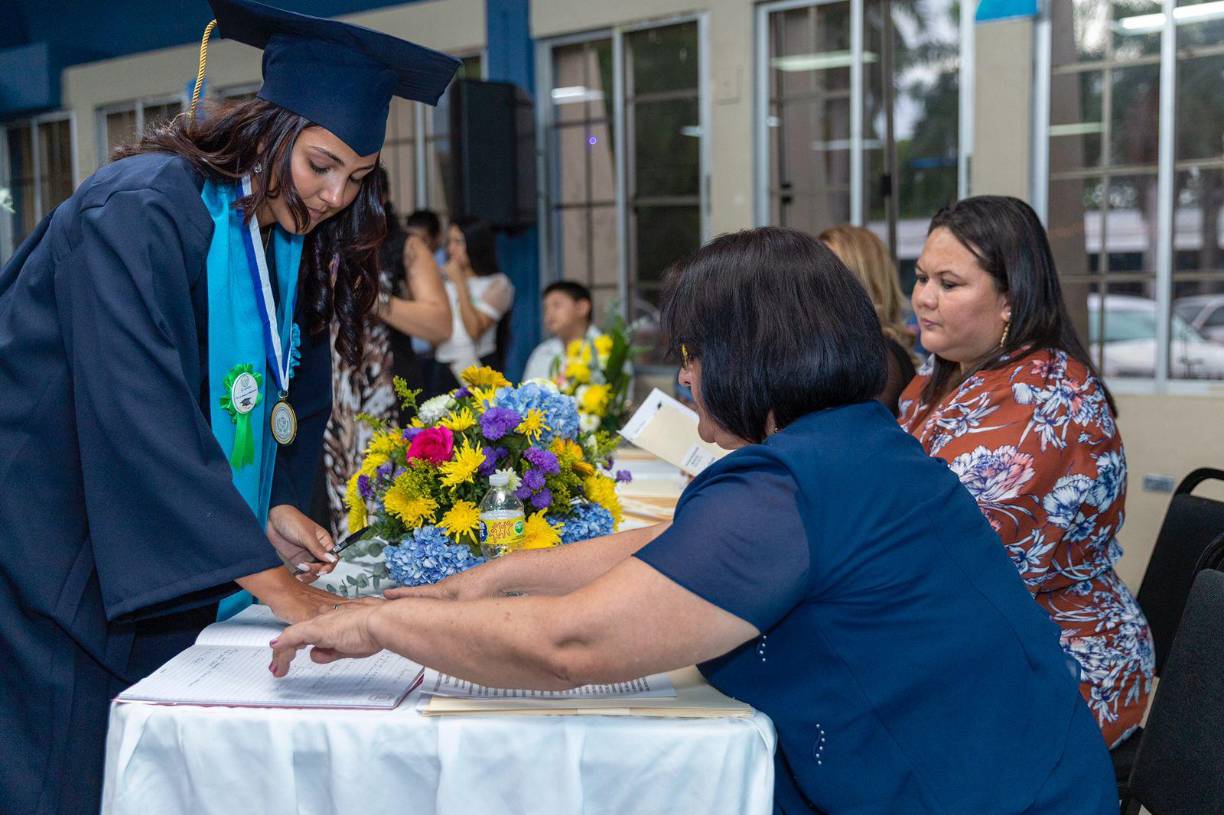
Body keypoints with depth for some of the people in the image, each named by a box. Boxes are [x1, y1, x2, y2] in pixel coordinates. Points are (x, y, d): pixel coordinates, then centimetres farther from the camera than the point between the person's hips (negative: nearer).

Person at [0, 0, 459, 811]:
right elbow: (139, 415, -30)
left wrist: (273, 508, -6)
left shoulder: (290, 241, 4)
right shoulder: (138, 211, -20)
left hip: (159, 574, 7)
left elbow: (283, 391, 13)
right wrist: (276, 585, -32)